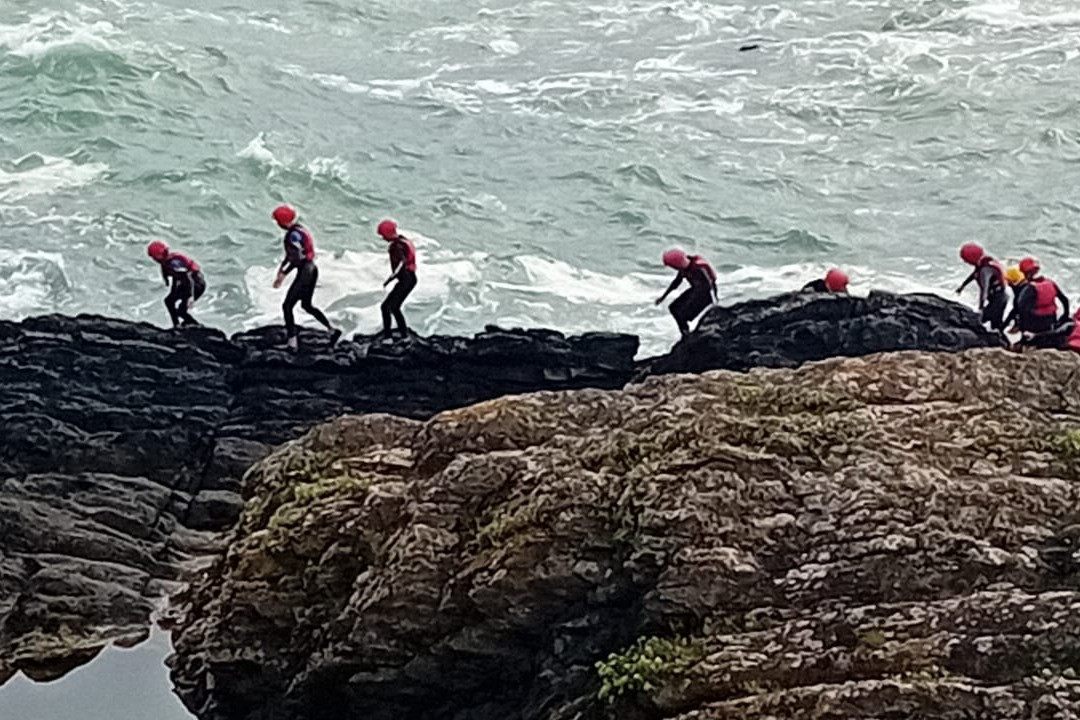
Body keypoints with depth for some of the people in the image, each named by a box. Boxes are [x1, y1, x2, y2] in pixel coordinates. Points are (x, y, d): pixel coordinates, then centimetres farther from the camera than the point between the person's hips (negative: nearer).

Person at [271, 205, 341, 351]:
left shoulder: (294, 234, -22)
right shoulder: (298, 230, 9)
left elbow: (298, 259, -27)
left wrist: (283, 274, -23)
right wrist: (282, 266, 29)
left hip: (304, 273, -10)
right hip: (311, 271, 10)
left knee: (287, 306, -2)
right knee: (307, 306, 21)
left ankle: (292, 342, -2)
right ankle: (332, 330, 20)